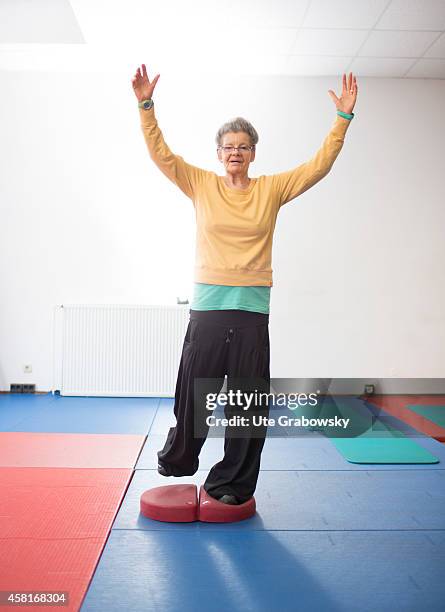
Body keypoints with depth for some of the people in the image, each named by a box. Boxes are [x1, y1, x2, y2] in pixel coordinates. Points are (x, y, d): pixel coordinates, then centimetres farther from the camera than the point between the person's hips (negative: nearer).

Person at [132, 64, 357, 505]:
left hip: (252, 308, 1)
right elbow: (160, 153, 0)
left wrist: (343, 117, 0)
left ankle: (231, 483, 20)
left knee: (247, 402, 6)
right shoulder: (201, 184, 6)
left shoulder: (271, 189, 7)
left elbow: (319, 165, 5)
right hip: (207, 305, 0)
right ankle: (177, 460, 35)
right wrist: (145, 106, -10)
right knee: (193, 391, 10)